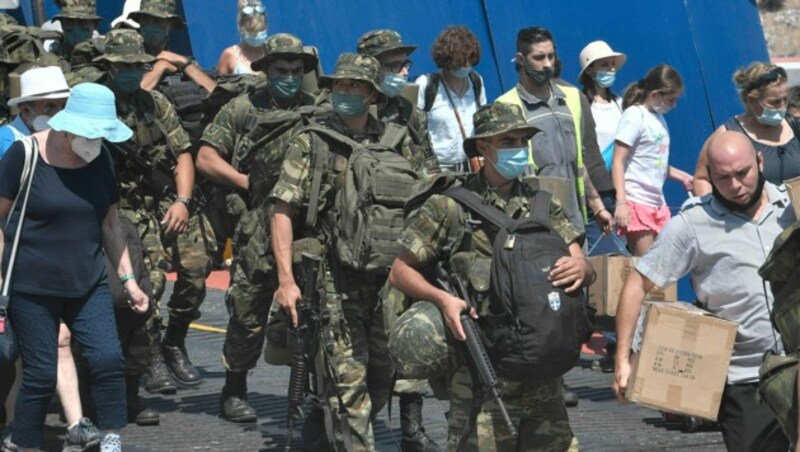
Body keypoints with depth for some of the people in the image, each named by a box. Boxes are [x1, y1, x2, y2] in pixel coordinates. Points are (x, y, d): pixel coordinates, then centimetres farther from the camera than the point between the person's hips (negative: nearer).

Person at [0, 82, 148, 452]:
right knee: (41, 373, -3)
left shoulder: (99, 160, 6)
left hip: (87, 283, 5)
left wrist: (128, 278, 9)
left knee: (108, 358, -10)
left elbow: (109, 223, 14)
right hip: (32, 287, -4)